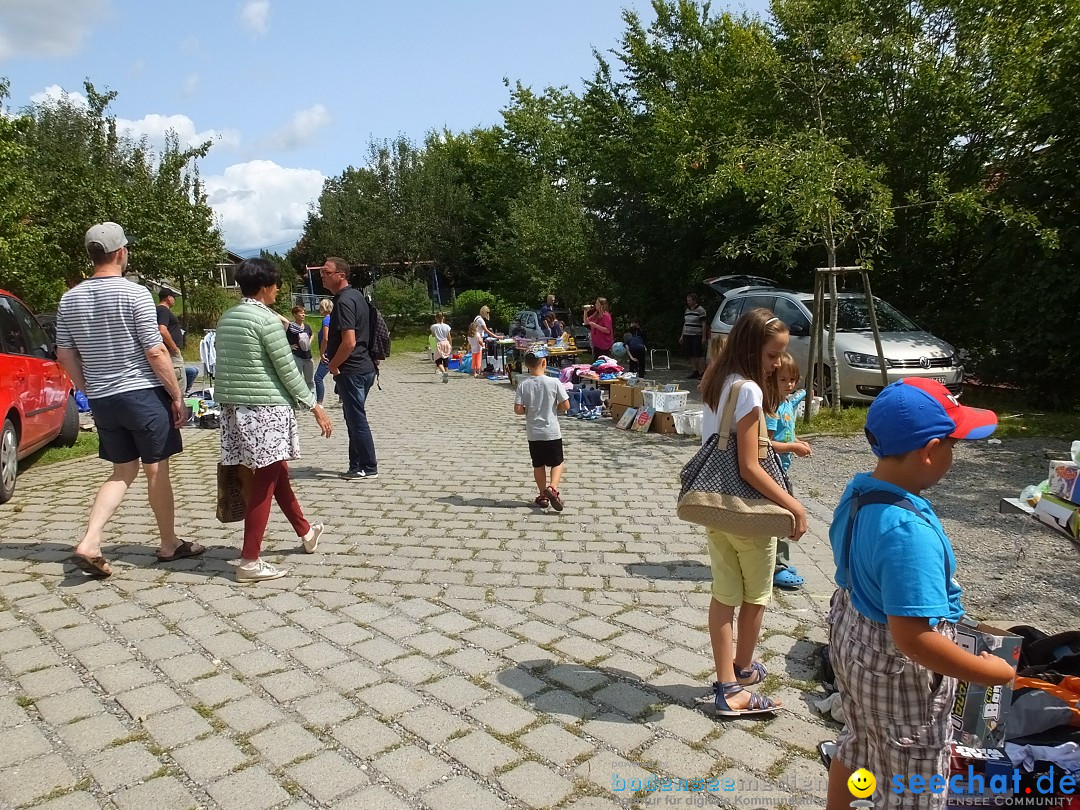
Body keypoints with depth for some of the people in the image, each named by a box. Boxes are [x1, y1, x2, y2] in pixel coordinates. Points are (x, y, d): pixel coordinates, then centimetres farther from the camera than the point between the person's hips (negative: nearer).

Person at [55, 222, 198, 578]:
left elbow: (65, 356, 10)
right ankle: (169, 544, 19)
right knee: (157, 470, 7)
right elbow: (155, 352, -15)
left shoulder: (70, 299, 6)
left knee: (123, 471, 16)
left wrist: (89, 392, 20)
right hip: (143, 394, -6)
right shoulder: (135, 294, -13)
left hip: (102, 400, 6)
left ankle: (89, 543, 2)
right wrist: (177, 396, -8)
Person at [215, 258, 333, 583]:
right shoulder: (267, 320, -14)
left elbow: (227, 365, 14)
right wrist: (315, 407, -6)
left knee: (277, 470, 20)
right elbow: (288, 371, -13)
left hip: (234, 407, 9)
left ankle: (306, 532, 36)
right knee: (265, 482, -1)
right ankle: (250, 562, 4)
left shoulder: (226, 319, 10)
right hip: (266, 410, -9)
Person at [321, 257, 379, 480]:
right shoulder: (355, 295, 13)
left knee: (357, 420, -2)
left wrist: (333, 365, -11)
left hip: (351, 370, -10)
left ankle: (369, 468, 7)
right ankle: (357, 467, 22)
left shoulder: (344, 301, -17)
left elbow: (349, 342, -26)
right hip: (363, 367, 10)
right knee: (354, 419, 15)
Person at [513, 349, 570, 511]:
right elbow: (566, 405, -10)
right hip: (552, 432, -2)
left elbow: (518, 409, -11)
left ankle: (543, 496, 21)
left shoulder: (523, 384, -8)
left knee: (538, 465, 15)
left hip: (533, 433, 2)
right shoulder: (553, 382, -12)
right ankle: (553, 488, -10)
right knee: (557, 463, 12)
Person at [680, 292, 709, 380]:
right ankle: (695, 372, 15)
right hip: (687, 336, 7)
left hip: (697, 336, -7)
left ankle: (702, 373, -6)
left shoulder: (700, 310, -6)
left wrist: (704, 337, -14)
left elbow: (704, 324, -9)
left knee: (699, 355, -7)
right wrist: (682, 336, 19)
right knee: (692, 355, 8)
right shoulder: (687, 310, 16)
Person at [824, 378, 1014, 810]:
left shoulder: (857, 490, -7)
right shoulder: (910, 531, -35)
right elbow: (912, 637, -34)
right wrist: (986, 671, -20)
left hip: (853, 636, 8)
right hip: (897, 667, -8)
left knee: (857, 741, 30)